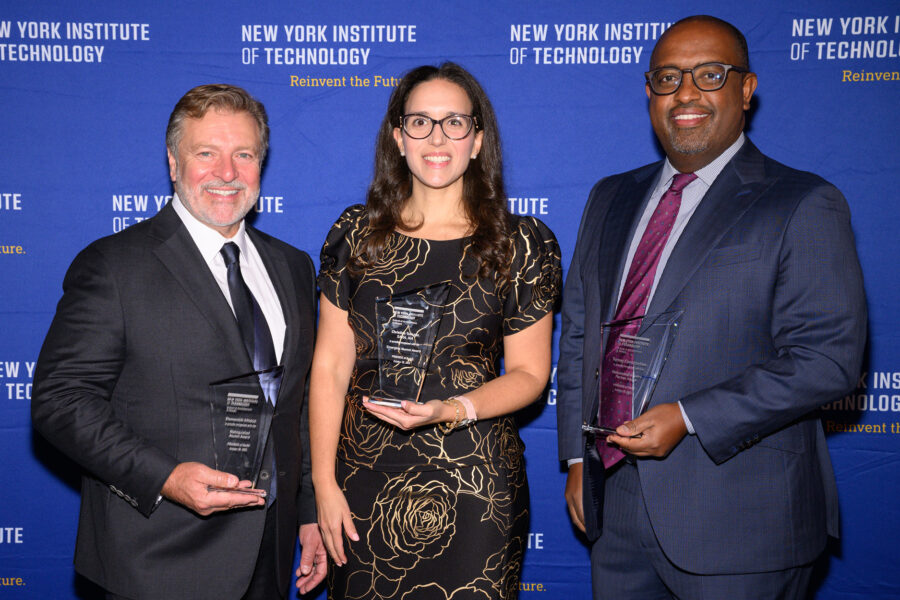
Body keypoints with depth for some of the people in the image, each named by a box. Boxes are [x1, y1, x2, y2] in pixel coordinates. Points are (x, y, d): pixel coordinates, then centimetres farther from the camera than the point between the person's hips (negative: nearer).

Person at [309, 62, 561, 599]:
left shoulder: (523, 244, -2)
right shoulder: (356, 235, 2)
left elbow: (530, 373, 1)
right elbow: (330, 366, 2)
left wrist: (451, 409, -17)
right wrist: (324, 484, -2)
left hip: (473, 488, -1)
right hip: (364, 482, 2)